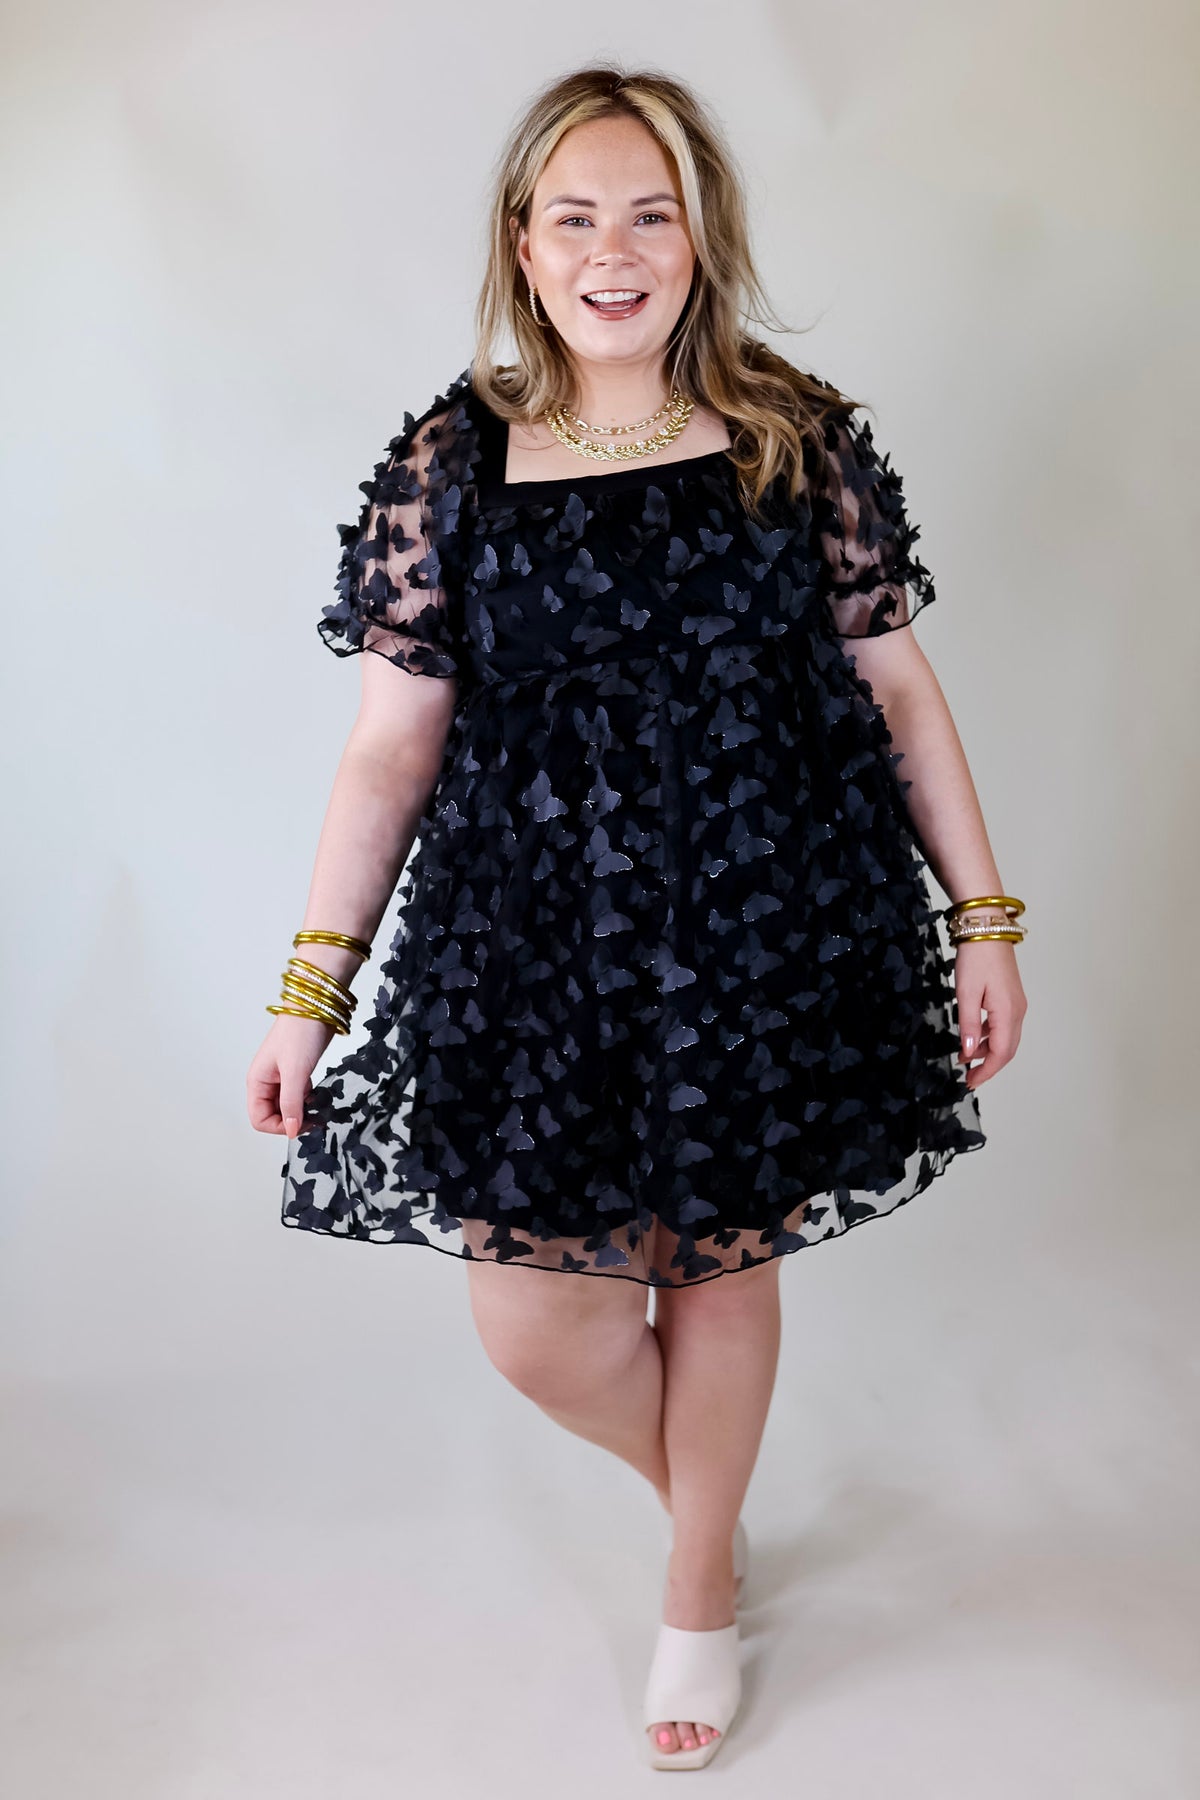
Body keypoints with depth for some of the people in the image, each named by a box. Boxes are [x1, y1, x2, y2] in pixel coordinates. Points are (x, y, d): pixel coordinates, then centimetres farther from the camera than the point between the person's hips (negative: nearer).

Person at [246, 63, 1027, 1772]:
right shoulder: (449, 466, -1)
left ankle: (701, 1588, 41)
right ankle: (704, 1496, 39)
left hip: (769, 933, 0)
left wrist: (985, 916, 3)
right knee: (535, 1323, 2)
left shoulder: (803, 440, 0)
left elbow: (900, 691, 5)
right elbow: (390, 747, 1)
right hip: (537, 952, 1)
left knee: (725, 1262, 12)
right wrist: (309, 988, -1)